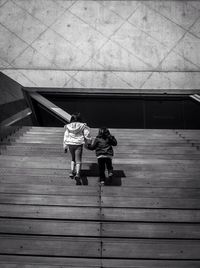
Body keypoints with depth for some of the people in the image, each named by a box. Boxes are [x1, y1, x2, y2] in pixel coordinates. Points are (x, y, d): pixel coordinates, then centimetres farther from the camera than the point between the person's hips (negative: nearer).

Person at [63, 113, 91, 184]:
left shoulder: (68, 127, 2)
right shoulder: (82, 126, -4)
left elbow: (65, 137, 3)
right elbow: (87, 135, -3)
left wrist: (65, 147, 9)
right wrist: (89, 141, 16)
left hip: (70, 144, 3)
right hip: (78, 144, -3)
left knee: (73, 159, 25)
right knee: (78, 160, -2)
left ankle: (72, 171, 15)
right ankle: (77, 174, -19)